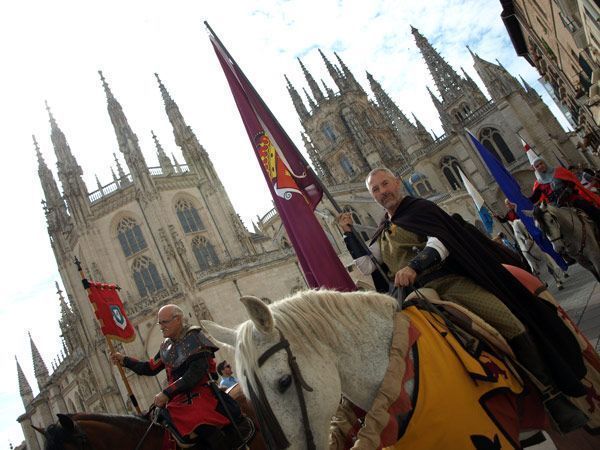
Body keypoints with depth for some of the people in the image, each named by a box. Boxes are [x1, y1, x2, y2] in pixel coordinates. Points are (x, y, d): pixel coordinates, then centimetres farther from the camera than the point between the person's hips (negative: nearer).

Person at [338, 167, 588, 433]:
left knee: (514, 327, -17)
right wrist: (349, 235, 14)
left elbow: (440, 242, -11)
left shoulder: (419, 208, 6)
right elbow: (366, 266, 20)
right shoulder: (382, 234, 23)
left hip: (455, 282, -3)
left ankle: (554, 393, 1)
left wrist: (413, 266, -27)